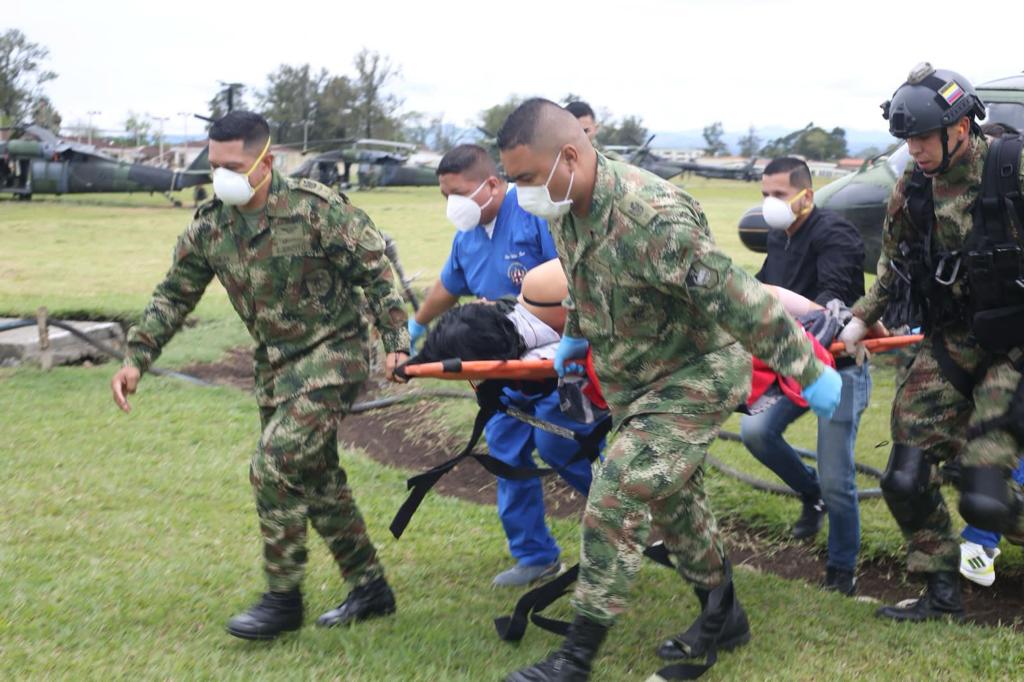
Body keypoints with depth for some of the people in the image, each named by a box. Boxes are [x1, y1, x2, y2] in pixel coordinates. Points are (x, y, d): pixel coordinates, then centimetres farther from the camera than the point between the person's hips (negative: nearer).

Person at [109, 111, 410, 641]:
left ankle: (283, 598, 0)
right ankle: (369, 588, 27)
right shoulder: (208, 226, -1)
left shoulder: (316, 208, -18)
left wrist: (396, 344, -16)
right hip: (274, 363, 7)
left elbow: (375, 273, -12)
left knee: (274, 466, -16)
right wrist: (136, 357, -2)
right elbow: (174, 295, 7)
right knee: (316, 476, 12)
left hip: (331, 355, -7)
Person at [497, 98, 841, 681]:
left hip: (699, 374, -9)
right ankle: (723, 618, 39)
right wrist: (575, 336, 26)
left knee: (616, 501, -14)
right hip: (634, 379, 9)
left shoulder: (651, 218, -34)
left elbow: (738, 298, -31)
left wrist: (810, 373, -25)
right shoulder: (567, 209, -7)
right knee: (674, 501, 19)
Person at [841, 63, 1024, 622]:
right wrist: (861, 318, 5)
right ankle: (942, 595, 18)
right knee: (907, 479, -1)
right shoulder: (911, 189, 1)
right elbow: (893, 268, 15)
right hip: (949, 345, 5)